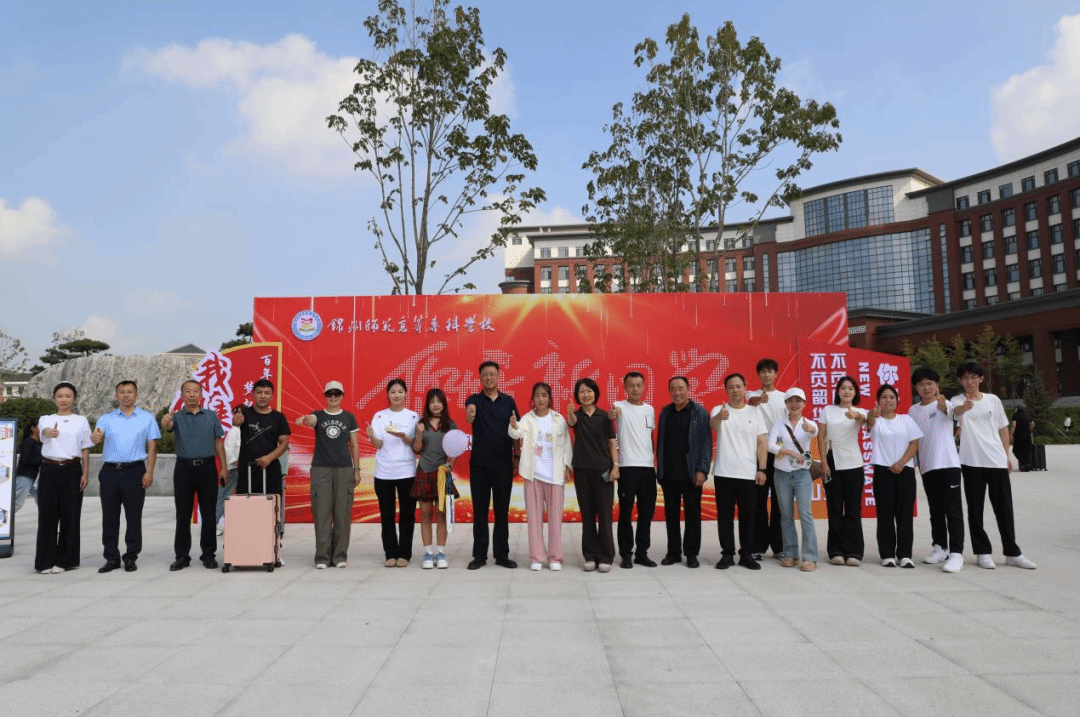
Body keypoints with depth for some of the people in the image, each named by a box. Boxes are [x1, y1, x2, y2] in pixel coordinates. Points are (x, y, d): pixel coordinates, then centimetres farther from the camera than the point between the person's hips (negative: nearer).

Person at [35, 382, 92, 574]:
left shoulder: (81, 421, 7)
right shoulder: (46, 419, 6)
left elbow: (85, 449, 7)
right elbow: (42, 430, -18)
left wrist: (86, 473, -1)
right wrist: (49, 432, -43)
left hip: (72, 470, 0)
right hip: (49, 470, 0)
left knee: (70, 515, 2)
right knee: (47, 515, 0)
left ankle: (66, 559, 12)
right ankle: (46, 561, 8)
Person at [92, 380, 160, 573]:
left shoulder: (147, 418, 6)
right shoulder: (107, 418, 11)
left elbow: (152, 447, 3)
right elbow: (96, 436, -6)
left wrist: (149, 472, -6)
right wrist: (95, 437, -32)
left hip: (135, 471, -2)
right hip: (110, 472, 2)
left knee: (134, 517, 2)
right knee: (109, 516, 5)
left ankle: (131, 557, 11)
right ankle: (111, 557, 14)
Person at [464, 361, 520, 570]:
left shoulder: (508, 401, 6)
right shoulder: (475, 400, -1)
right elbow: (470, 410, -26)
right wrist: (469, 414, -50)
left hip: (503, 464, 1)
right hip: (479, 464, -1)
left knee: (502, 510, 7)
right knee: (479, 511, 4)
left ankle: (502, 554, 16)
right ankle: (479, 555, 14)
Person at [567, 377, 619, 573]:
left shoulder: (604, 416, 4)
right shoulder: (576, 415, 3)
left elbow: (612, 442, 4)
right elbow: (572, 422, -22)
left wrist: (616, 465, -6)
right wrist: (570, 413, -45)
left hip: (603, 469, -1)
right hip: (582, 469, 1)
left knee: (605, 514, -1)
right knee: (587, 514, 5)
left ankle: (605, 557, 6)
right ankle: (590, 556, 13)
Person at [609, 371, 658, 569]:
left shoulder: (650, 409, 13)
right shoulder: (620, 406, -4)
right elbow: (612, 414, -26)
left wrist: (654, 459, 14)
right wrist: (611, 415, -49)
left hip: (648, 466, 5)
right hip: (628, 466, -5)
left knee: (647, 511, 9)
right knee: (626, 511, 0)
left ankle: (642, 552, 18)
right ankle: (626, 554, 9)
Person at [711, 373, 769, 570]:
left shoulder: (755, 412, 6)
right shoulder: (718, 410, 1)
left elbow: (762, 443, 5)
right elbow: (712, 424, -23)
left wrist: (762, 469, -3)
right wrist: (720, 417, -47)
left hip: (748, 474, 1)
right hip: (724, 473, -1)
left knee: (747, 516, 8)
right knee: (725, 516, 5)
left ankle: (747, 554, 18)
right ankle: (727, 554, 14)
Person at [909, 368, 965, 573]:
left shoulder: (945, 404, -3)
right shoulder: (913, 411, 12)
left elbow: (948, 411, -29)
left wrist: (942, 406, -52)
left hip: (948, 463, -5)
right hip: (927, 466, 5)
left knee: (953, 509, -7)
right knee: (935, 510, 14)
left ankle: (956, 554, -7)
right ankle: (940, 547, 26)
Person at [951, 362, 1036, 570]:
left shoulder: (993, 400, 8)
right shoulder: (958, 401, -2)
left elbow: (1003, 428, 14)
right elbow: (955, 411, -28)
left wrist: (1007, 455, 8)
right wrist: (963, 407, -51)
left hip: (997, 461, 2)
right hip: (971, 462, -2)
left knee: (1004, 508, 7)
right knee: (975, 509, 2)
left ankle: (1012, 552, 16)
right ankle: (982, 552, 11)